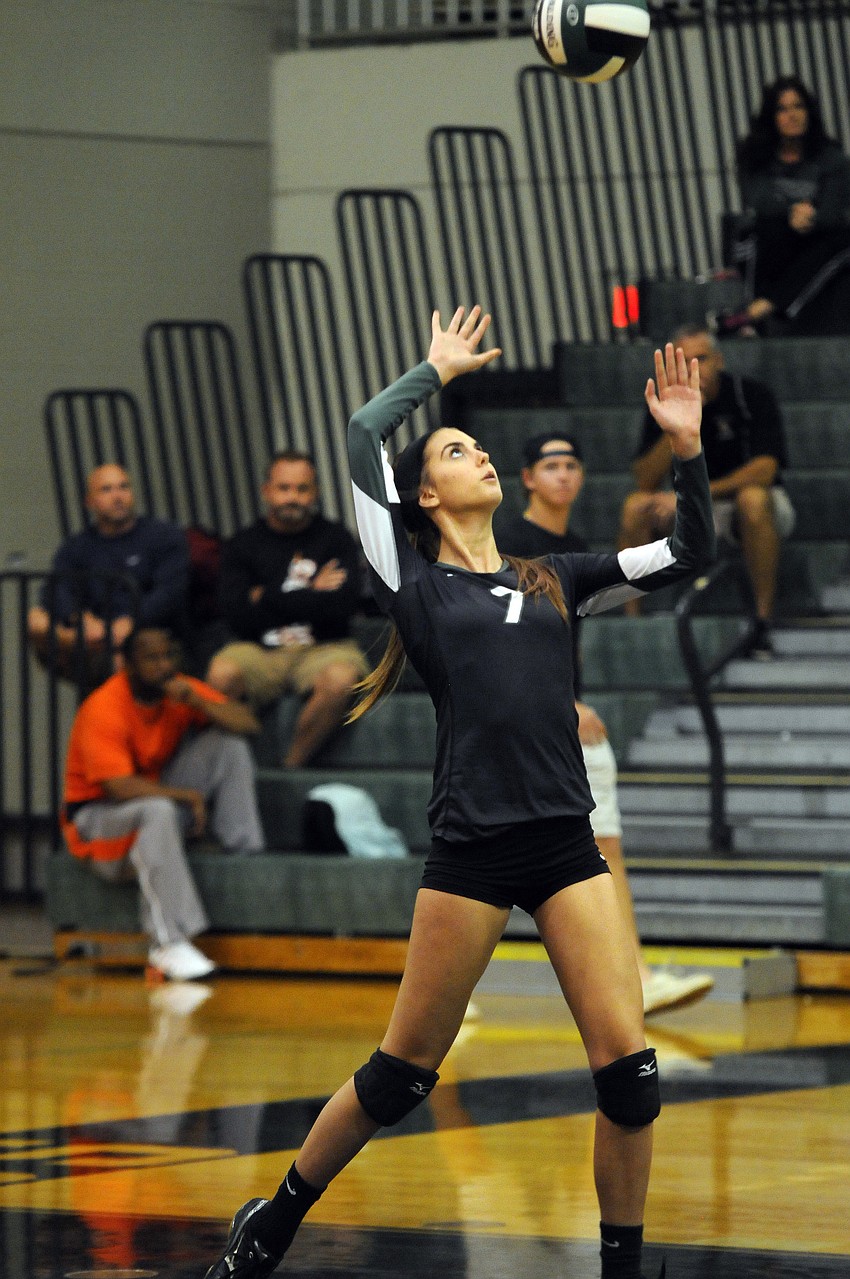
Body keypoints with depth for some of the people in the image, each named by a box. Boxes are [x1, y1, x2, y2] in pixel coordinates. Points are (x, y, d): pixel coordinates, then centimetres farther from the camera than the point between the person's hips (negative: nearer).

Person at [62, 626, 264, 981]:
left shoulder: (178, 690, -3)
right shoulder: (103, 710, -22)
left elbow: (247, 723, -5)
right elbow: (119, 786, -32)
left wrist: (195, 702, -21)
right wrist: (188, 796, -25)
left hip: (161, 802, 7)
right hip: (98, 816, -7)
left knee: (228, 745, -8)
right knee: (158, 811, -41)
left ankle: (246, 856, -13)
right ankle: (168, 943, -41)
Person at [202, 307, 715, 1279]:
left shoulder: (551, 581, 18)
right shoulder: (416, 582, 6)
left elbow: (689, 553, 17)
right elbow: (363, 436, 0)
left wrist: (688, 447, 3)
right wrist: (437, 369, 14)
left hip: (567, 846, 4)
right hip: (471, 850, -4)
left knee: (629, 1071, -7)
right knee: (403, 1072, 4)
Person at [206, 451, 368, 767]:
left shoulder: (335, 539, 7)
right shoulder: (243, 545, 8)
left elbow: (342, 604, -10)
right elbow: (238, 616, -6)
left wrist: (268, 598, -5)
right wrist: (309, 593, -4)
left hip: (323, 647, 0)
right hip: (260, 651, 0)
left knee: (340, 680, -35)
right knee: (221, 673, -32)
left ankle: (291, 766, -20)